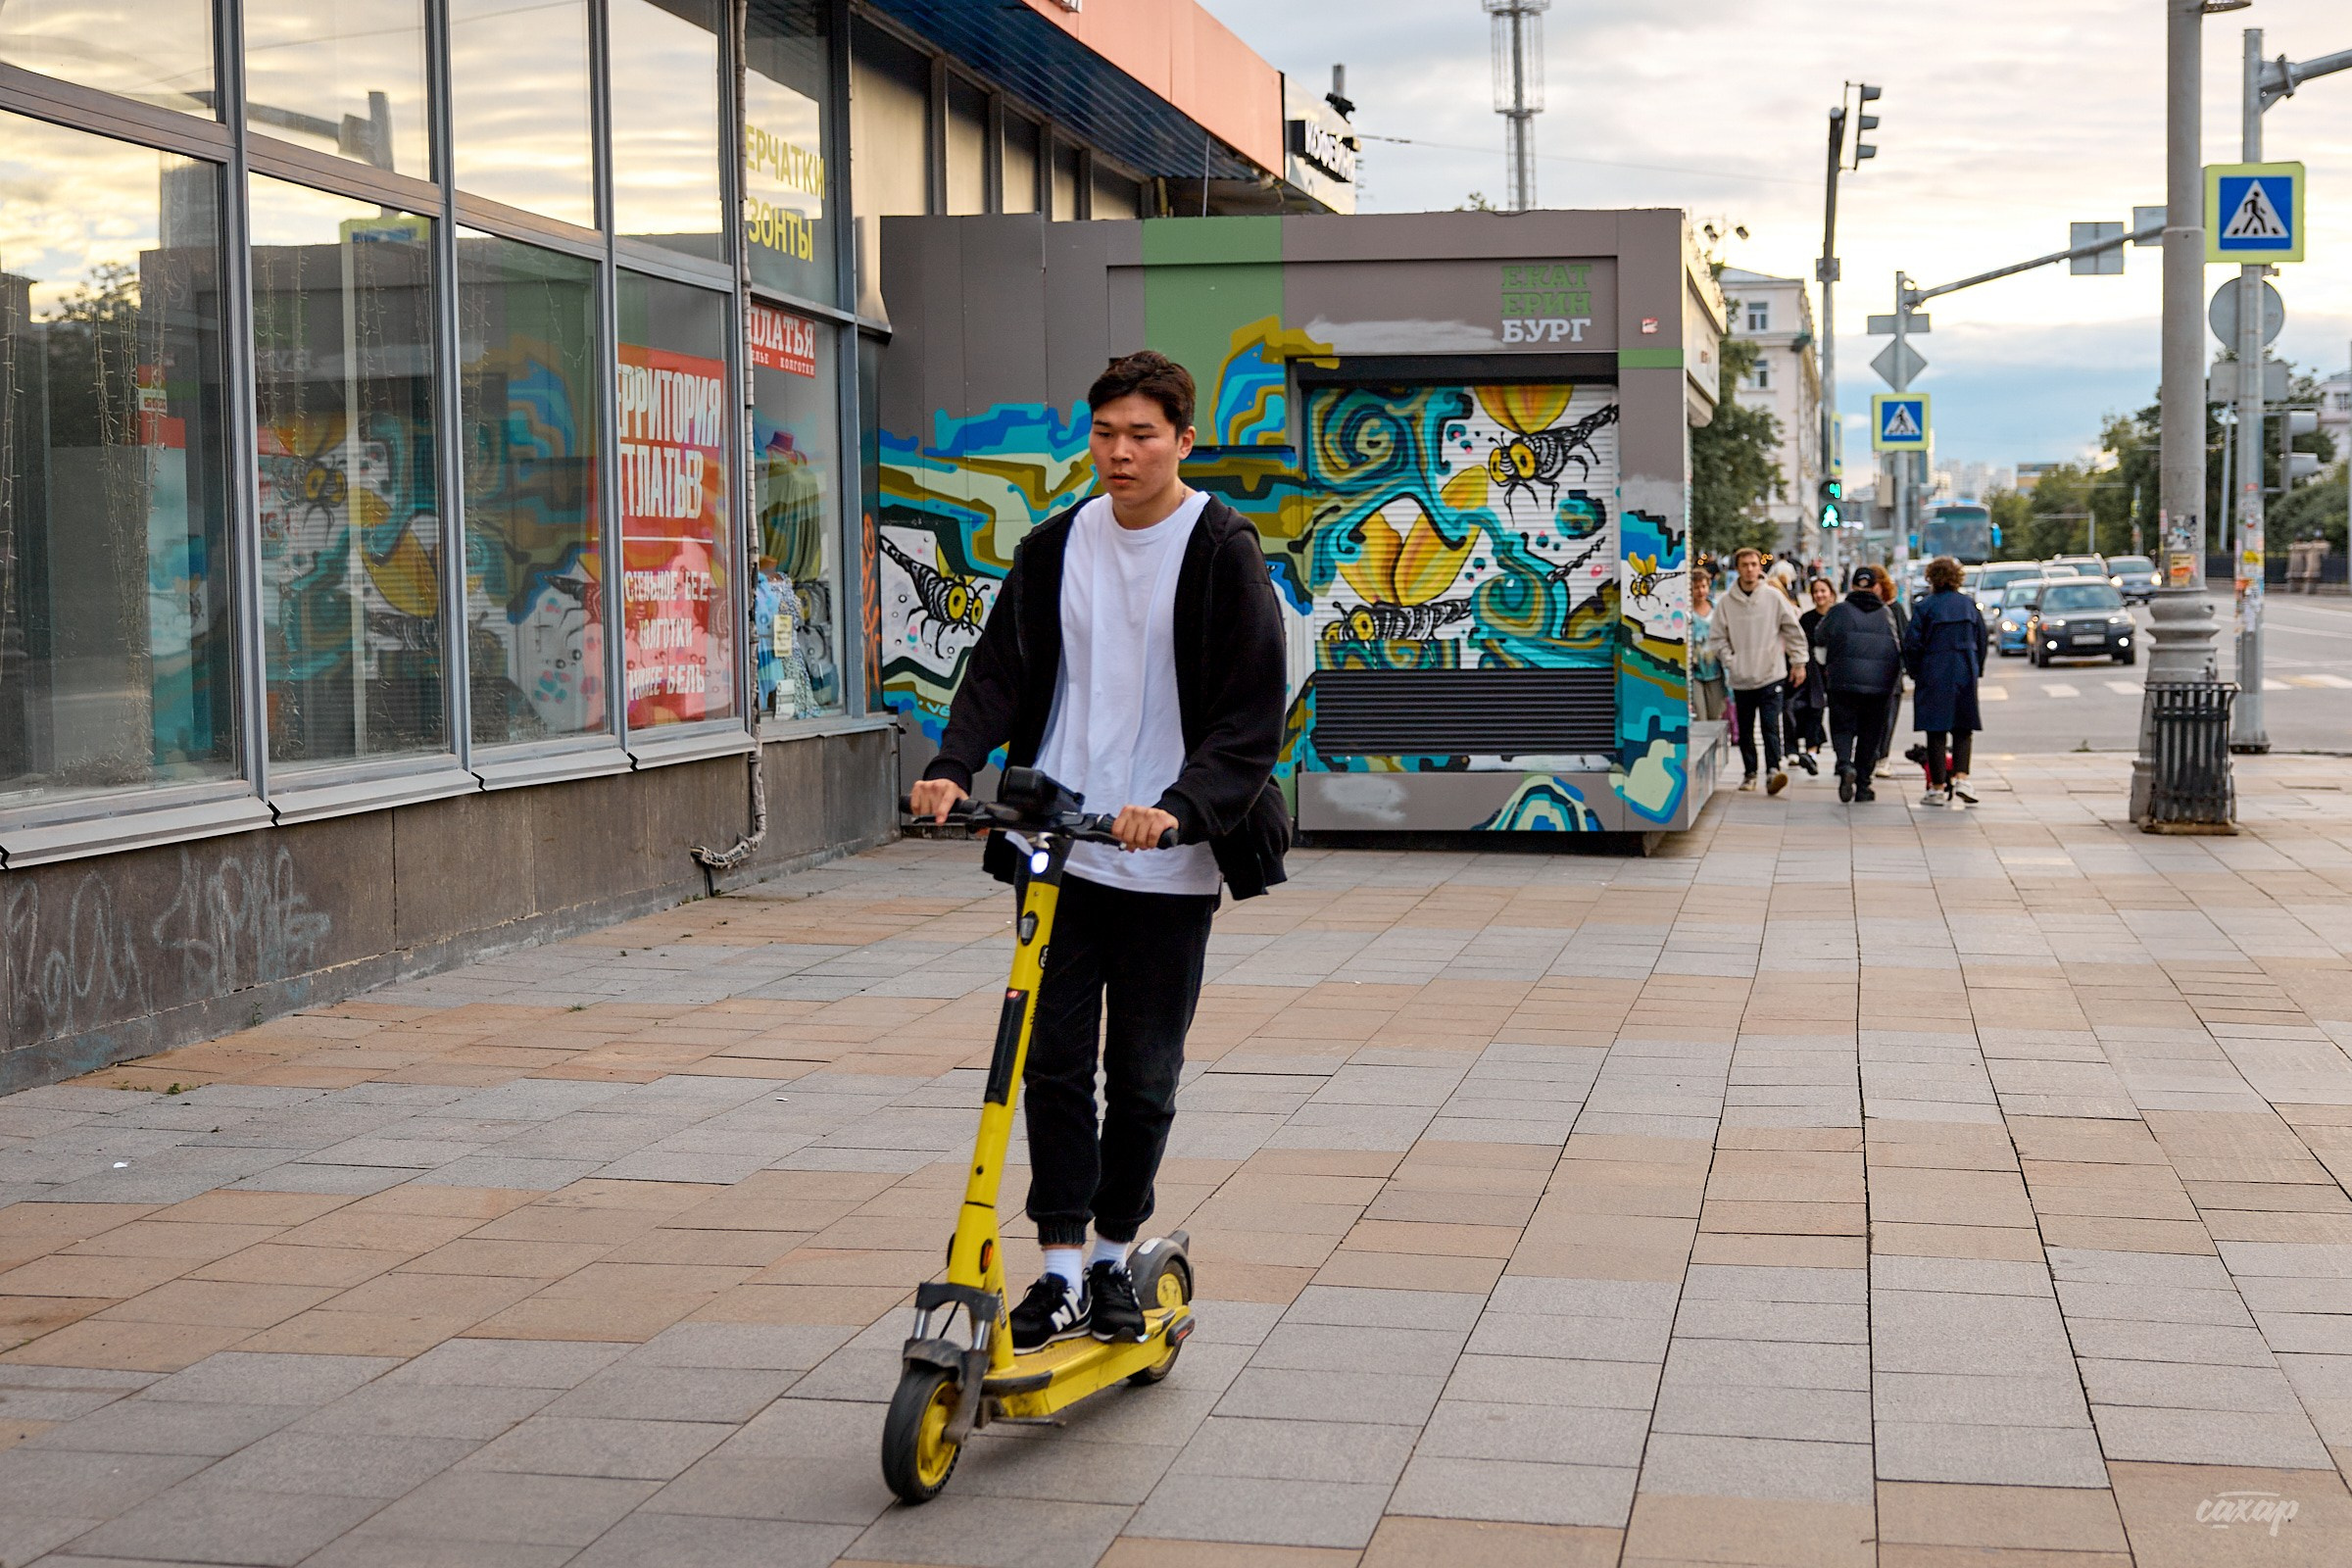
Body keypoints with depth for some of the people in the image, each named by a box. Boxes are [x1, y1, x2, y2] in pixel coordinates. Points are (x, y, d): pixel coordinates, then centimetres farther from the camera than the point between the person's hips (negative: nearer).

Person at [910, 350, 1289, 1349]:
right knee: (1054, 1061, 1)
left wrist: (1179, 807, -25)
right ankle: (1060, 1270, 8)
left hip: (1167, 863, -3)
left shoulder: (1222, 551, -5)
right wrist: (953, 767, -10)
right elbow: (1001, 671, 9)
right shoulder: (1056, 548, 8)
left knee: (1143, 1073, 6)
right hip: (1059, 851, 3)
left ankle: (1115, 1256, 23)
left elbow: (1252, 719, -10)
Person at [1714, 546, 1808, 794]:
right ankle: (1749, 772, 20)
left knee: (1770, 726, -13)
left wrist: (1798, 663, 5)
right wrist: (1730, 662, -6)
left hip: (1771, 674, -2)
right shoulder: (1726, 601, 1)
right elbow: (1719, 638, 6)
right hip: (1741, 678, 2)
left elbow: (1794, 631, 6)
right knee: (1745, 730, 9)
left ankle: (1773, 770, -17)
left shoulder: (1774, 597, -1)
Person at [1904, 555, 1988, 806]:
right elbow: (1981, 641, 9)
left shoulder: (1924, 607, -6)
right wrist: (1976, 671, 17)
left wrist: (1914, 672, 6)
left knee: (1936, 732, 3)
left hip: (1933, 675, -2)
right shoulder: (1970, 605, 6)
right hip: (1964, 674, 3)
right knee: (1963, 729, 10)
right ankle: (1961, 778, -8)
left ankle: (1938, 787, 4)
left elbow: (1912, 644, -8)